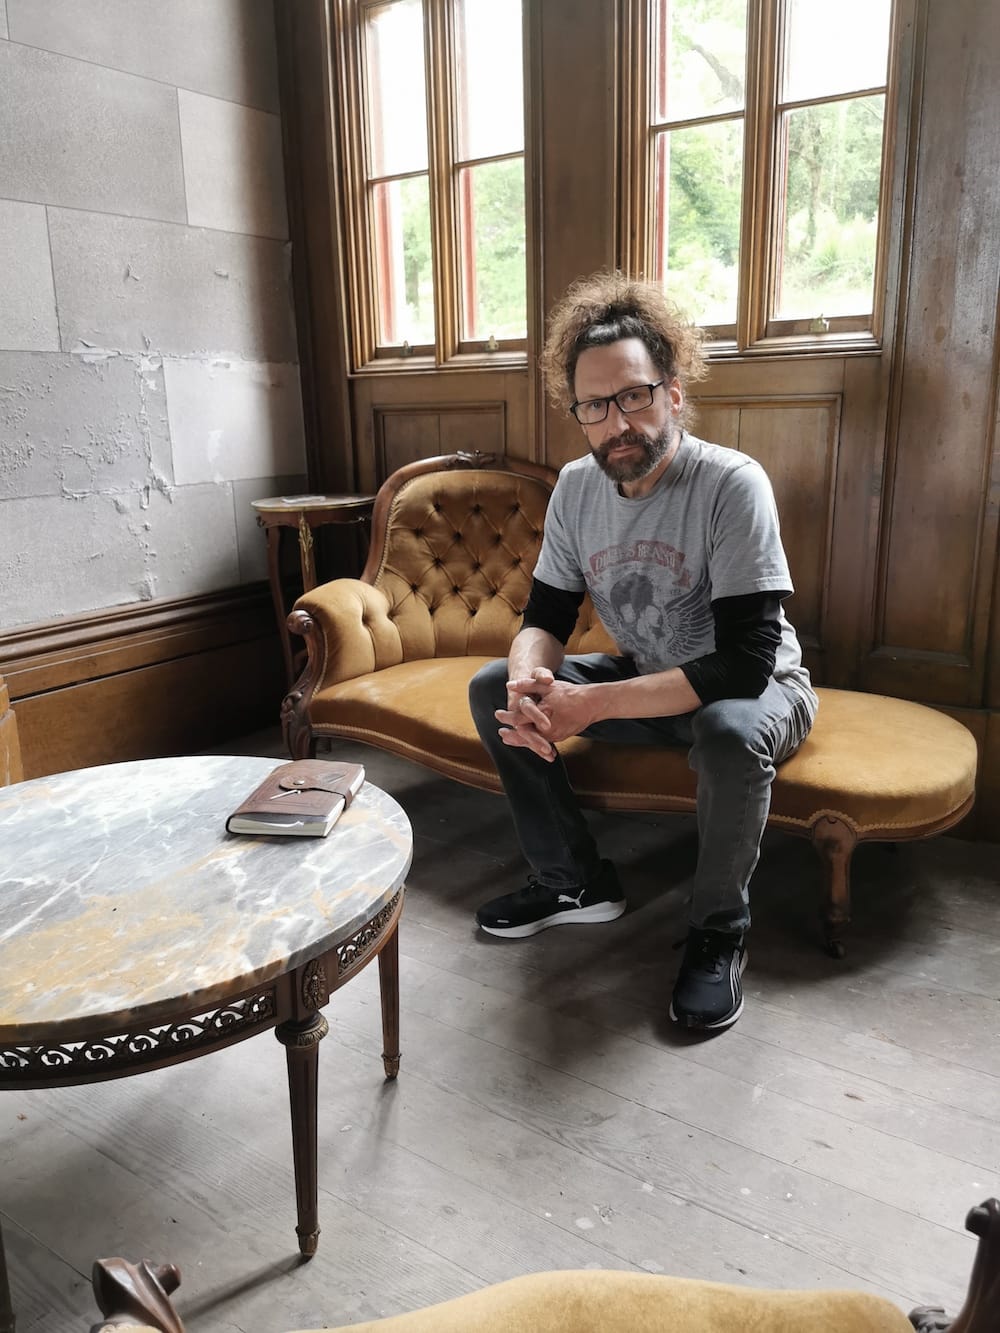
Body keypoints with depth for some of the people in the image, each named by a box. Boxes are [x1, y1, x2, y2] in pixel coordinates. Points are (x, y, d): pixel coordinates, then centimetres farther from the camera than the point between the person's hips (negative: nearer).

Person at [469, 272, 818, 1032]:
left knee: (729, 730, -39)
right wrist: (529, 681, -28)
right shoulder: (576, 488, -6)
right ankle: (577, 882, 6)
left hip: (756, 689, -5)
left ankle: (719, 931, -11)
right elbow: (545, 618, -2)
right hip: (643, 681, 6)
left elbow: (745, 663, -31)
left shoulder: (732, 485, -26)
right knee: (495, 690, -8)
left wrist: (590, 704, -37)